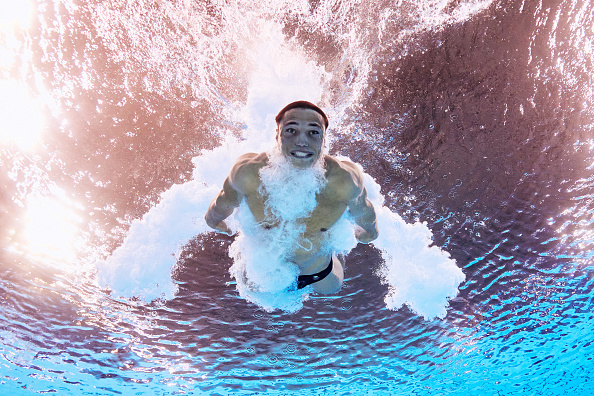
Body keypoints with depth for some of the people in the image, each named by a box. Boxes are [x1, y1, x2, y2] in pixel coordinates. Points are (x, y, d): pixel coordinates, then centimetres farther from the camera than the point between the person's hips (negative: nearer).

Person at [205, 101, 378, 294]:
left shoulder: (344, 180, -37)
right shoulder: (249, 172, -38)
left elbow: (362, 212, -11)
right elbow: (224, 203, -12)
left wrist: (368, 231, 11)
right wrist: (214, 221, 9)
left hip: (319, 269, 1)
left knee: (331, 288, 34)